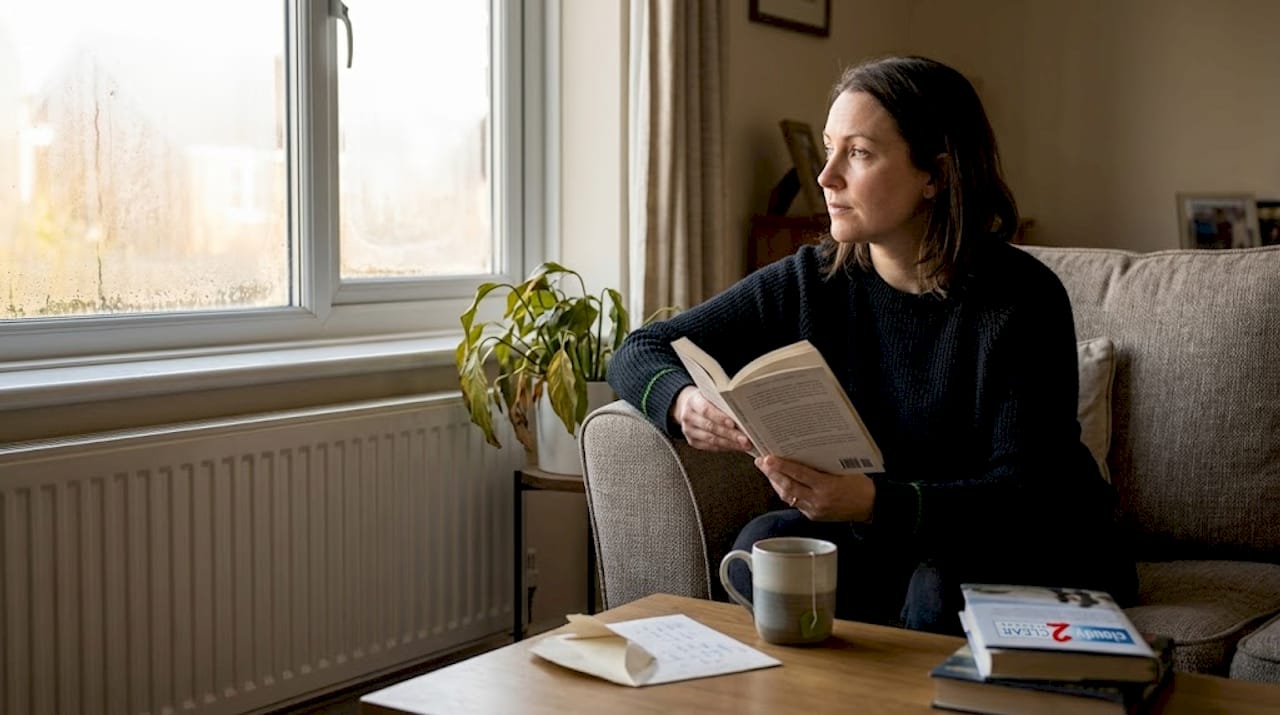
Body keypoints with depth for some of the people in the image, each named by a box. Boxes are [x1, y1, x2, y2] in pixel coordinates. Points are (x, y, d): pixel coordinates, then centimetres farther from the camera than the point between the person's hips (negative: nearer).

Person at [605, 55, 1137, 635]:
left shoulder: (1024, 300, -16)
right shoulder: (810, 283, -5)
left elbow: (1023, 495, -22)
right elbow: (639, 353, 1)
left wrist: (874, 501, -40)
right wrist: (683, 402, -24)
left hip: (1041, 556, -3)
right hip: (884, 546, 3)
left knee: (939, 587, -33)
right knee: (765, 545, -23)